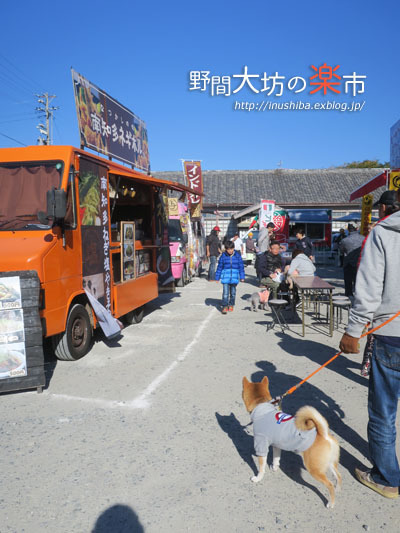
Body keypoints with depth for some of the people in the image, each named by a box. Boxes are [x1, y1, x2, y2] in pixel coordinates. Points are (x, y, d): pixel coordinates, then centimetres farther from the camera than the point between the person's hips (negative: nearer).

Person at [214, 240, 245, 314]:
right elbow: (219, 267, 3)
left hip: (234, 277, 2)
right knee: (225, 292, -10)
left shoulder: (237, 255, 0)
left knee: (233, 292, 14)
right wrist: (217, 277, 5)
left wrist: (242, 277, 3)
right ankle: (224, 307, -6)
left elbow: (241, 266, 5)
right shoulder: (223, 256, -3)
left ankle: (231, 305, 31)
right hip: (225, 277, -2)